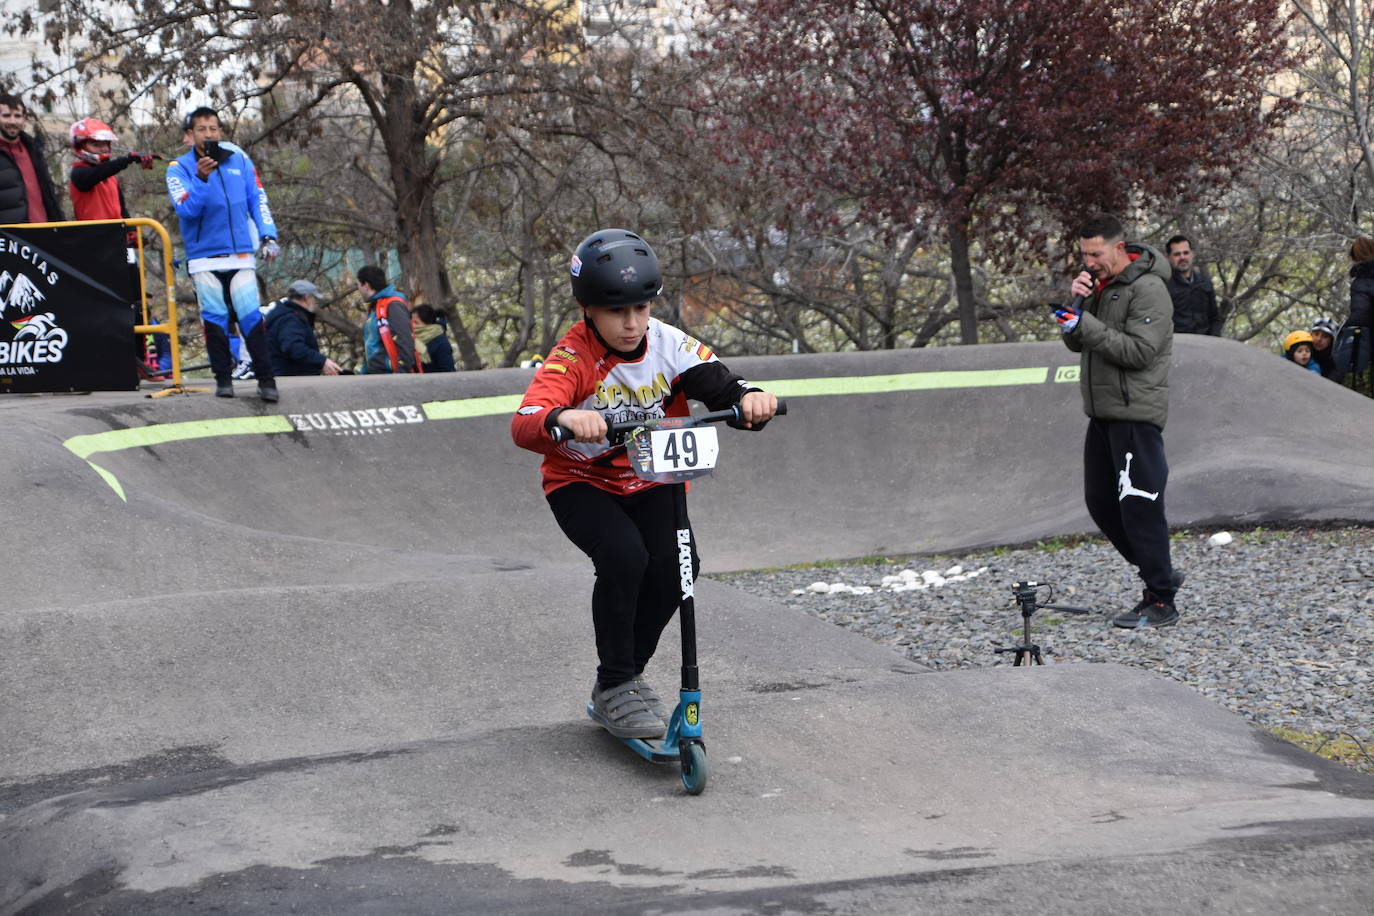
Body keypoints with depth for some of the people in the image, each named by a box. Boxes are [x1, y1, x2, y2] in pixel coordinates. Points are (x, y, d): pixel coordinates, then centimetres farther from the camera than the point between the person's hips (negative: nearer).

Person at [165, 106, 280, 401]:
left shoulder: (238, 159, 8)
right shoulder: (179, 168, 0)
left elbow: (257, 198, 12)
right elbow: (187, 210, -13)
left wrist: (267, 235, 1)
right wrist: (201, 178, -28)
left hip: (241, 254, 1)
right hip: (204, 258, -1)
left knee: (251, 316, -7)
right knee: (214, 318, 0)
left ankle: (266, 378, -6)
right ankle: (223, 377, 9)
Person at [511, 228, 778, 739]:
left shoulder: (669, 346, -12)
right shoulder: (572, 360, -23)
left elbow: (718, 387, -22)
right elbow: (523, 425, -39)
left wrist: (749, 398, -47)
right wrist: (564, 418, -62)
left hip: (649, 484, 4)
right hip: (581, 483, -4)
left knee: (674, 563, -21)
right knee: (623, 557, -30)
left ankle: (628, 676, 4)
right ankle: (615, 688, -11)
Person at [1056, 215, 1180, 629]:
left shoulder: (1148, 289, -13)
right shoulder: (1099, 284, 14)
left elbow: (1139, 351, -22)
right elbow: (1076, 343, 12)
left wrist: (1086, 324, -25)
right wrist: (1077, 302, -5)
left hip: (1135, 415, -9)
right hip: (1102, 412, 10)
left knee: (1139, 505, -10)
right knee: (1101, 502, 13)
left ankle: (1161, 603, -5)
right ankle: (1161, 574, 26)